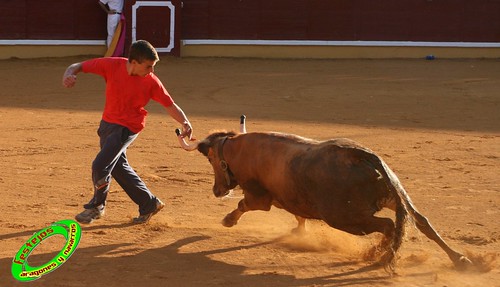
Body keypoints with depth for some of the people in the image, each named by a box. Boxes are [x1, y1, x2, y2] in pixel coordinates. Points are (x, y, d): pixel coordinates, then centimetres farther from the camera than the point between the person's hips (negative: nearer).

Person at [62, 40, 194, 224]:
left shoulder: (151, 81, -18)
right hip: (107, 123, 5)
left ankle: (97, 206, 10)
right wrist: (68, 74, -31)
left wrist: (185, 123, -28)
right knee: (118, 167, 15)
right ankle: (149, 204, 27)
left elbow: (170, 105, -11)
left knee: (100, 166, -14)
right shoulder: (112, 65, -15)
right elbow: (79, 66, -9)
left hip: (128, 127, -5)